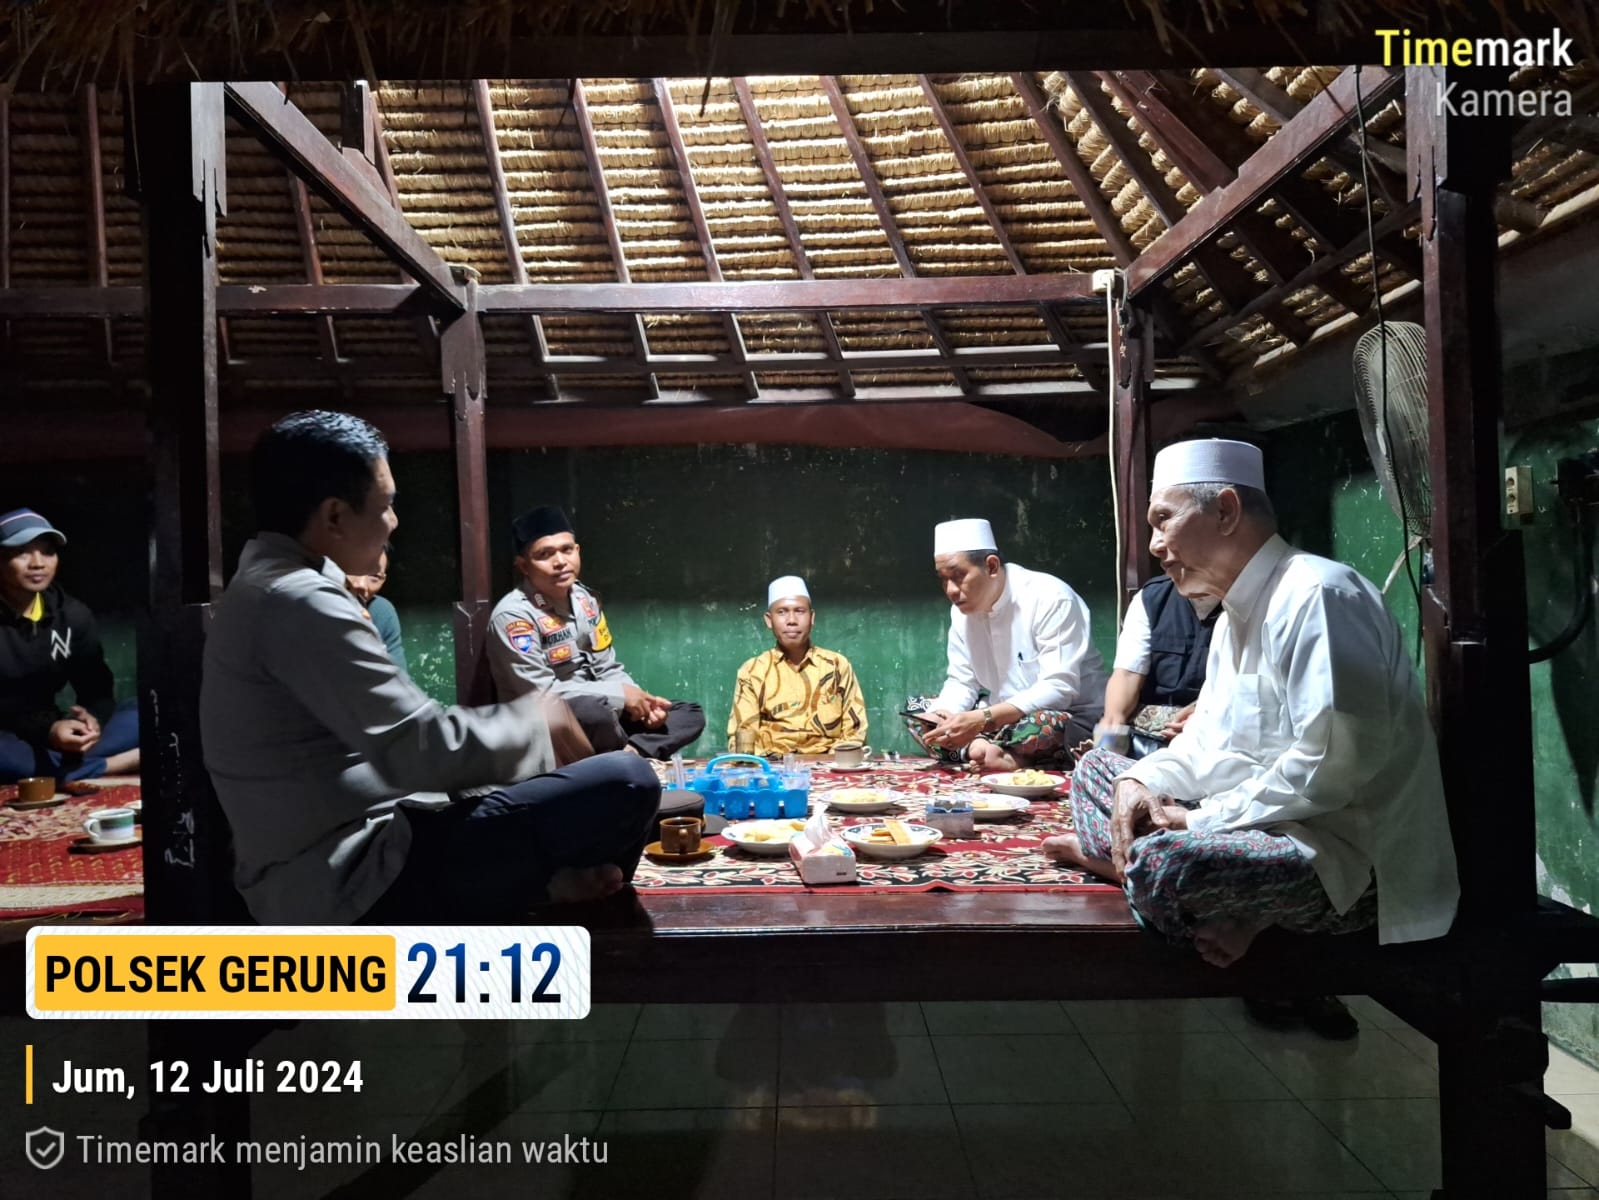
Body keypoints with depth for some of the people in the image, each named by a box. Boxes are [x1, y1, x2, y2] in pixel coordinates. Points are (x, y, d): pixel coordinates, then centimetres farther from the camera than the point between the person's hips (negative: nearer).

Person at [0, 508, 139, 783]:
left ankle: (54, 767, -30)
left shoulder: (73, 615, 4)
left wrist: (92, 717, -23)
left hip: (49, 738, 5)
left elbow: (97, 688, 2)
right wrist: (47, 731, -35)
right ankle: (110, 766, -27)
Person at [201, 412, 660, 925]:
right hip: (361, 880, -11)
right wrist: (537, 722, -5)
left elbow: (393, 746, 15)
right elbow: (426, 750, -23)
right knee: (626, 784, -15)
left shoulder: (265, 590, 14)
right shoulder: (300, 603, -19)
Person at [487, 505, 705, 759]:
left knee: (690, 715, 3)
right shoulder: (513, 615, -17)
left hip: (597, 711, 8)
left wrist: (642, 700, -9)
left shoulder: (585, 599, 7)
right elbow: (540, 693, -22)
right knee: (595, 711, -40)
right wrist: (621, 695, -18)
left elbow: (607, 670, 11)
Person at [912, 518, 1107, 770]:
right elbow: (961, 682, 4)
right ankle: (982, 749, -24)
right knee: (917, 710, -3)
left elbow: (1059, 689, -27)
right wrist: (941, 716, -20)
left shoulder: (1051, 598, -21)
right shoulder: (962, 610, 1)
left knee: (1042, 725, -40)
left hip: (1070, 720, -7)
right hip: (1006, 720, 7)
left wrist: (982, 720, -35)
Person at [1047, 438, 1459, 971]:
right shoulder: (1236, 616, 14)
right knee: (1096, 769, 16)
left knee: (1161, 864, -35)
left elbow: (1337, 761, -27)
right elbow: (1208, 743, 18)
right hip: (1259, 828, 10)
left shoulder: (1315, 594, -18)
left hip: (1347, 859, -10)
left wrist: (1206, 819, -18)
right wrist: (1137, 781, -2)